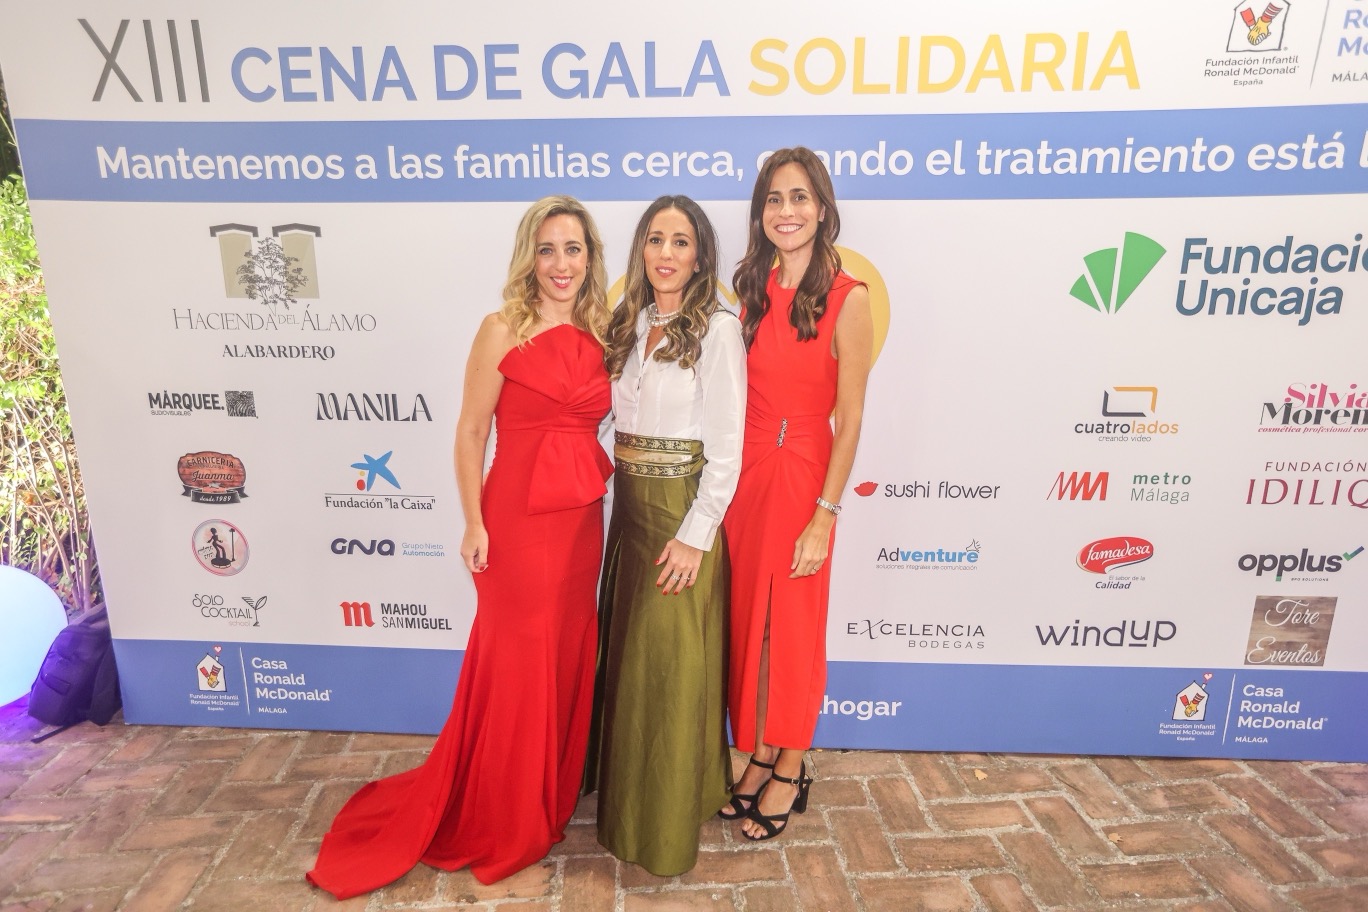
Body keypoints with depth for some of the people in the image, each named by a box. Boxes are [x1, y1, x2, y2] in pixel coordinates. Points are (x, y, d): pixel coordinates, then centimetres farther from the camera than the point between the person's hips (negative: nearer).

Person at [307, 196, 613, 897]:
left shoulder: (597, 336, 8)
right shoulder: (503, 330, -8)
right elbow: (470, 431, -7)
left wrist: (599, 484, 5)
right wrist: (474, 524, -11)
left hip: (583, 518, 5)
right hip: (517, 516, -5)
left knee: (569, 657, 15)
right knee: (516, 663, 6)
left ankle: (551, 798, 40)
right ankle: (497, 821, 31)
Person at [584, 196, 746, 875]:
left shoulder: (717, 330, -10)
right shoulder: (629, 326, 9)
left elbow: (726, 448, -14)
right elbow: (621, 420, 12)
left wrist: (694, 536, -17)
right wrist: (623, 484, 4)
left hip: (682, 511, -6)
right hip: (628, 505, 7)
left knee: (671, 667, 4)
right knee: (626, 658, 18)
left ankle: (668, 824, 26)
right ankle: (625, 796, 41)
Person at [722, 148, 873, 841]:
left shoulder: (847, 300, -9)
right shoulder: (752, 291, 8)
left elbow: (849, 420, -11)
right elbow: (738, 398, 10)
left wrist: (824, 516, -15)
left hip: (801, 477, -5)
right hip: (744, 472, 6)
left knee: (792, 627, 8)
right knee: (746, 621, 14)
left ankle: (790, 769, 30)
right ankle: (760, 756, 34)